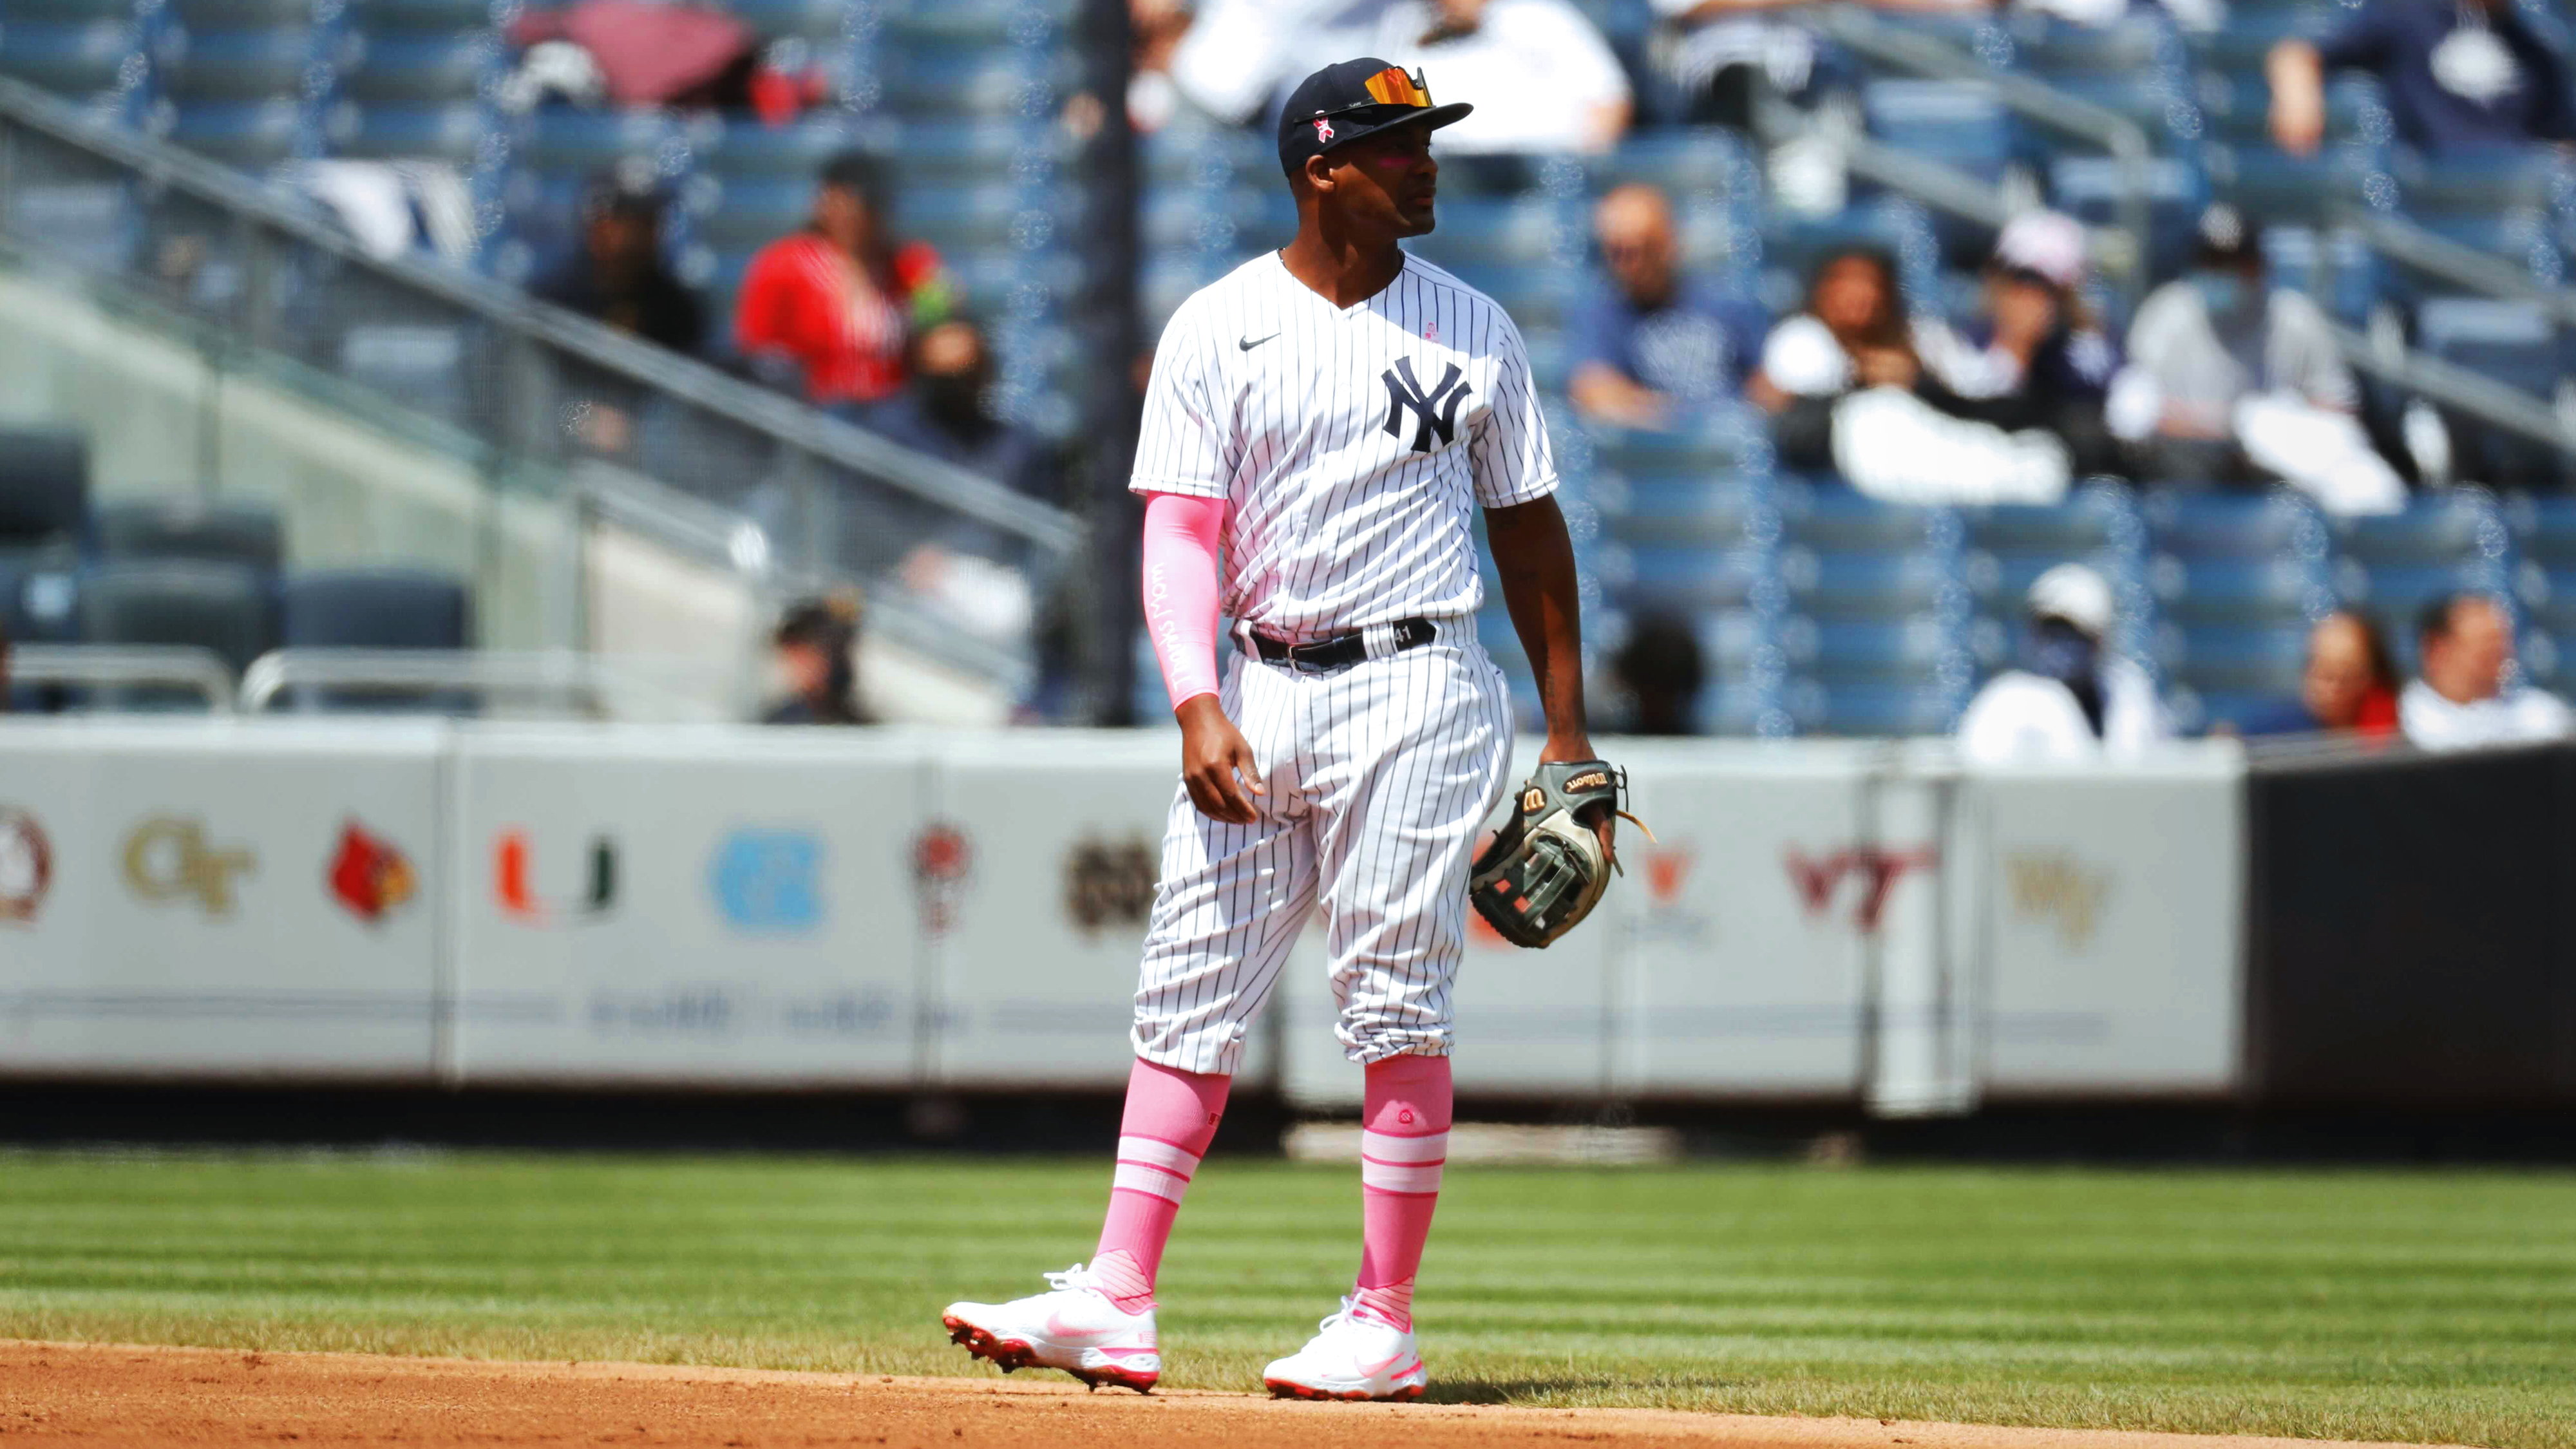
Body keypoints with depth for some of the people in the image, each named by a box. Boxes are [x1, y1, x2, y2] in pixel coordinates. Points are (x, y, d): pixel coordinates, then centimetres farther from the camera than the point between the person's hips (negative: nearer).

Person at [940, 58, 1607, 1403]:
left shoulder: (1471, 328, 7)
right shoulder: (1217, 329, 3)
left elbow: (1528, 528, 12)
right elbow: (1180, 531, -2)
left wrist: (1568, 734, 8)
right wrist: (1197, 704, -17)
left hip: (1417, 689, -1)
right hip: (1259, 694, 1)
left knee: (1395, 1004, -5)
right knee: (1190, 993, -1)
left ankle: (1383, 1321, -1)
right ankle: (1116, 1303, -2)